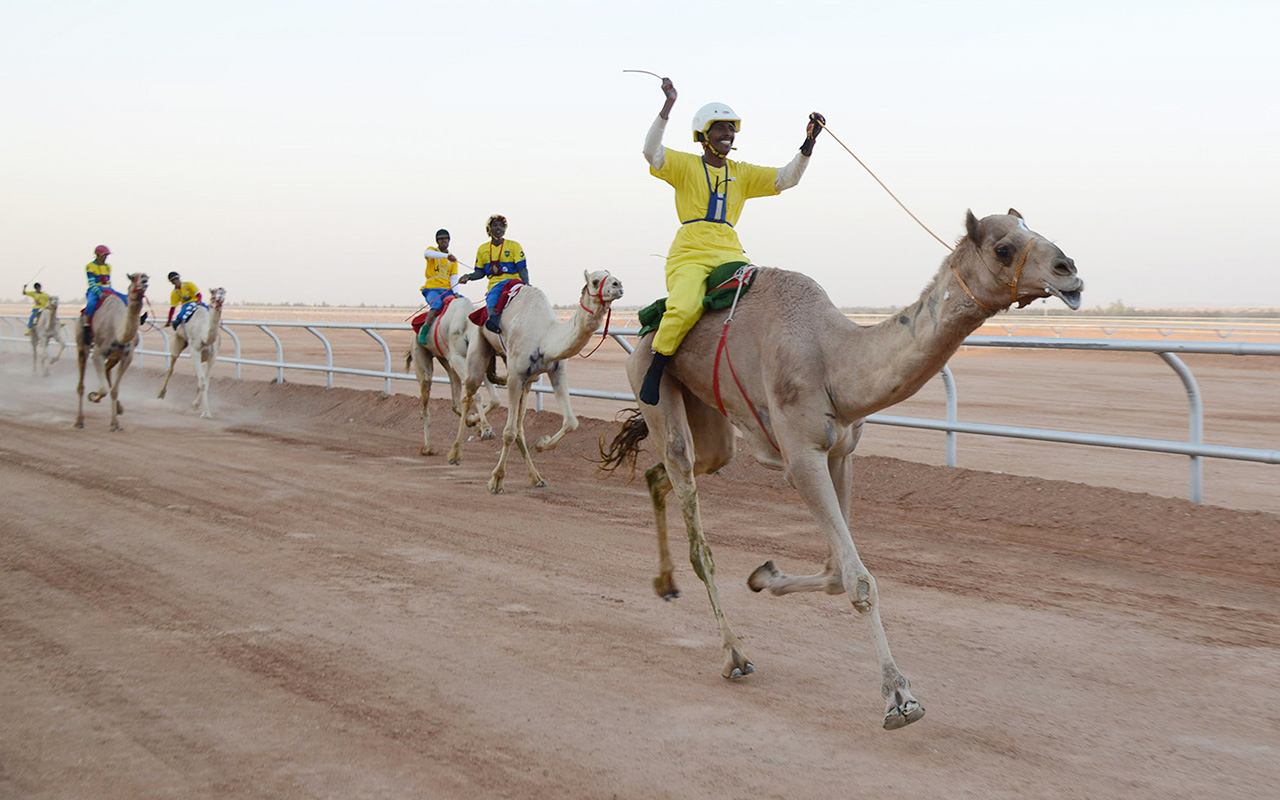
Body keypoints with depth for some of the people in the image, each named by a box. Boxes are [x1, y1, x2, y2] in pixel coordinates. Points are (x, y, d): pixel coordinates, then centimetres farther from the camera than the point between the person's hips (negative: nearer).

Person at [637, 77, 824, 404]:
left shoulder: (742, 173, 17)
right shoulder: (686, 166, 6)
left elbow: (786, 178, 11)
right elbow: (650, 151, -11)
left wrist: (808, 142, -3)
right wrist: (668, 106, -20)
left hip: (730, 253, 5)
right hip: (690, 254, -5)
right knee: (684, 308, -31)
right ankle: (654, 373, -15)